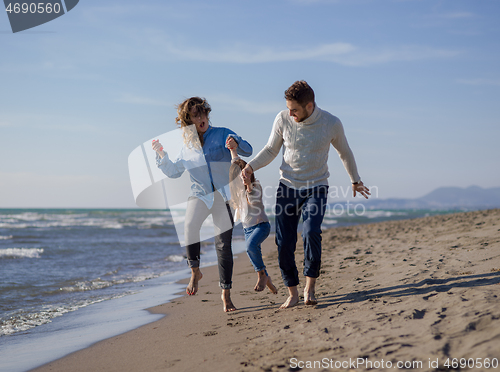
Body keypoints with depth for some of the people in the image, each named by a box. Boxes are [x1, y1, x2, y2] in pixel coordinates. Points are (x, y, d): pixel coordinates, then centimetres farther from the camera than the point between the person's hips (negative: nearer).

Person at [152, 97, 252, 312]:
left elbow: (248, 150, -3)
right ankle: (195, 272, -13)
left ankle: (226, 293, 9)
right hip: (199, 194, 1)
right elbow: (173, 172, 20)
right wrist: (161, 154, 4)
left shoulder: (222, 134, 4)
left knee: (223, 244, -2)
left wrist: (236, 144, -25)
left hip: (223, 195, -1)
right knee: (190, 226, -31)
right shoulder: (187, 146, 13)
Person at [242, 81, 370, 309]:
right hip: (288, 187, 2)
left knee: (311, 233, -25)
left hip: (316, 188, -2)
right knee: (284, 243, -5)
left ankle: (310, 288, -8)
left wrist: (355, 180, 24)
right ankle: (292, 294, 11)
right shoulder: (282, 120, -7)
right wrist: (250, 166, -12)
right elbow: (270, 150, 6)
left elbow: (344, 152, 11)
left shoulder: (332, 124, -8)